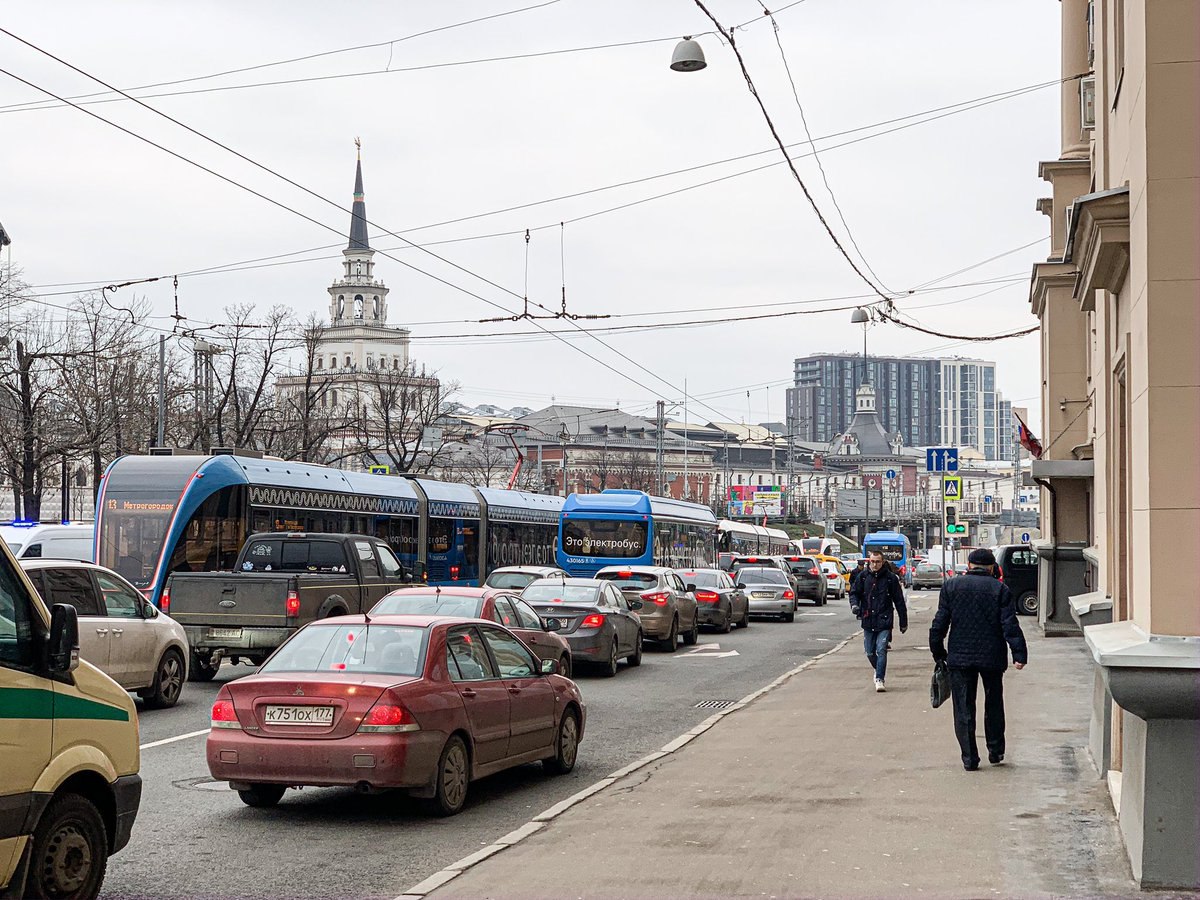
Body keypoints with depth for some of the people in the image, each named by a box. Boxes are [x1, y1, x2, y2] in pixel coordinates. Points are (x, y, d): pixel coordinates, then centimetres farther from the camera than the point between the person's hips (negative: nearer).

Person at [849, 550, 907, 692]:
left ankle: (879, 679, -10)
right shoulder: (863, 577, 4)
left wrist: (903, 622, 5)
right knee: (870, 652, 9)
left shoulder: (891, 578, -2)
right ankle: (879, 670, 35)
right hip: (868, 621, 3)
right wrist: (854, 604, -13)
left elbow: (899, 601, 3)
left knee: (881, 650, -13)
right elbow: (854, 593, 11)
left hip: (884, 621, -3)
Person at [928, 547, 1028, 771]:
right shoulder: (1000, 589, -2)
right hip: (992, 657, 0)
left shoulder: (951, 586, 2)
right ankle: (996, 752, 24)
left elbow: (939, 623, 1)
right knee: (994, 706, 18)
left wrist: (938, 652, 9)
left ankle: (969, 759, 2)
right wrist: (1019, 654, -7)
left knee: (964, 709, 4)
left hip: (960, 657, 0)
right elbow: (1010, 625, -7)